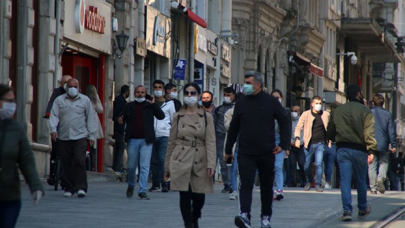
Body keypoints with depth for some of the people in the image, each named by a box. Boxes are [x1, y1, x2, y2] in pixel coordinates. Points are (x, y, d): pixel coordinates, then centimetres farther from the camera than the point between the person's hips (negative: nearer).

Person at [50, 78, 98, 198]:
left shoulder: (85, 100, 10)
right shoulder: (59, 100, 11)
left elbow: (91, 118, 11)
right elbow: (54, 115, 5)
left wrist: (92, 135, 7)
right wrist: (53, 129, -11)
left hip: (80, 137, -2)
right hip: (63, 137, 2)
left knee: (80, 161, -13)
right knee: (66, 164, 2)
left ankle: (81, 188, -14)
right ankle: (68, 188, 10)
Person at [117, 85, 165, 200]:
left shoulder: (150, 106, 6)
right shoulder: (129, 106, 10)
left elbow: (161, 116, -2)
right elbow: (121, 117, 12)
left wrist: (153, 104, -10)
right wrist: (120, 120, -11)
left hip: (146, 140, -1)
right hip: (132, 140, 1)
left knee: (144, 166, -5)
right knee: (131, 166, 8)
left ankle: (142, 191, -4)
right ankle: (131, 185, 32)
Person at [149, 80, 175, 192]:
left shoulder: (169, 103, 8)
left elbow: (173, 120, 11)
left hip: (165, 135, -3)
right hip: (152, 135, 3)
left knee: (163, 159, -12)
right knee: (154, 160, 3)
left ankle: (165, 184, -12)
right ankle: (155, 183, 10)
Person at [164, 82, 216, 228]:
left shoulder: (206, 117, 4)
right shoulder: (178, 117, 7)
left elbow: (211, 142, -1)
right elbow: (171, 142, 11)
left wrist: (211, 164, -12)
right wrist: (167, 167, 10)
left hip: (200, 162, 0)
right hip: (181, 161, 0)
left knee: (199, 196, 3)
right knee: (184, 196, -5)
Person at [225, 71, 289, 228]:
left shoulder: (271, 102, -1)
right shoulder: (241, 103, 5)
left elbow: (284, 122, 5)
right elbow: (234, 127, 13)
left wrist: (283, 144, -5)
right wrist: (228, 150, 15)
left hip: (266, 153, 0)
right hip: (245, 153, 0)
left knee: (266, 186, 10)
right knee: (246, 185, -15)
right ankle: (244, 215, -27)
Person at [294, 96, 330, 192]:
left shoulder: (326, 115, 6)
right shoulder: (306, 114, 1)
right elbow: (299, 127, 2)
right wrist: (297, 138, -12)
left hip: (320, 144, 0)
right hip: (309, 144, 0)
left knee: (319, 164, -13)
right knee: (307, 166, 8)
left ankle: (318, 184, -3)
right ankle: (309, 182, 33)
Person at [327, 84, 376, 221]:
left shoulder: (337, 111, 8)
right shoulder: (365, 111, -6)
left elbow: (330, 133, 13)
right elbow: (369, 133, -13)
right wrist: (371, 151, -12)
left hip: (342, 149, 2)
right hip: (359, 150, -2)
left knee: (345, 180, -1)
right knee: (361, 180, 12)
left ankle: (347, 210, -12)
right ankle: (362, 210, 26)